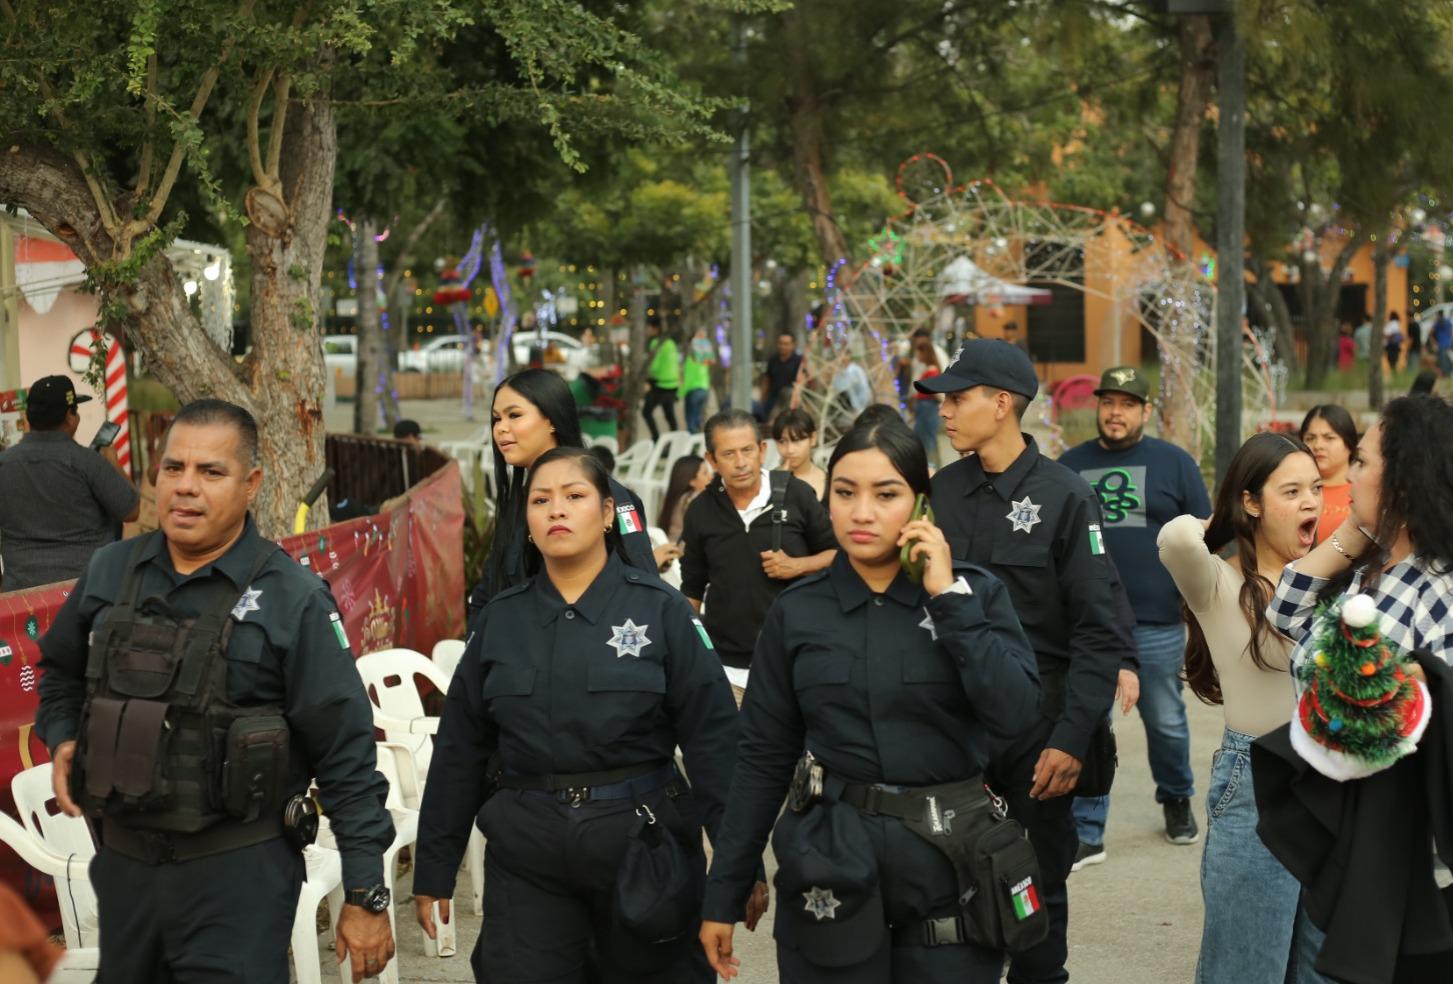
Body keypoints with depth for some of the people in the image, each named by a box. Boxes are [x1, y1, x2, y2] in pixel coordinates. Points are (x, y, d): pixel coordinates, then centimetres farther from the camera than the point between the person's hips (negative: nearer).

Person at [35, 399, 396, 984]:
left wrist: (366, 897, -10)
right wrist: (61, 738, 4)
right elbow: (62, 670, 24)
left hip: (240, 871, -5)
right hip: (123, 863, 5)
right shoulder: (109, 573, 4)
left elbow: (346, 756, -9)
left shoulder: (293, 600, -9)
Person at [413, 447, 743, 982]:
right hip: (526, 857, 2)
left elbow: (713, 736, -6)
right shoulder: (500, 619, 5)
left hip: (642, 840, -2)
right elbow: (460, 750, 8)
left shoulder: (660, 609, -3)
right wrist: (434, 868, 8)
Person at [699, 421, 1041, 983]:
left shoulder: (975, 593, -2)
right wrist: (724, 893, 4)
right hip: (831, 858, 1)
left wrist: (948, 598, -15)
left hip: (951, 857, -1)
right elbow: (763, 758, 4)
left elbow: (1013, 714, -15)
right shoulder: (797, 613, 1)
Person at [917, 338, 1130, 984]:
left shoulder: (1064, 497, -8)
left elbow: (1100, 634, -10)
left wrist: (1072, 739, -16)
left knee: (1038, 888, 9)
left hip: (1035, 724, -3)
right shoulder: (942, 490, 4)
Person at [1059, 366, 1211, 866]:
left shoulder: (1174, 463, 3)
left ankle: (1176, 800, 37)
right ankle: (1086, 833, 6)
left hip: (1157, 623, -1)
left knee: (1166, 723, 12)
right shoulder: (1070, 464, 8)